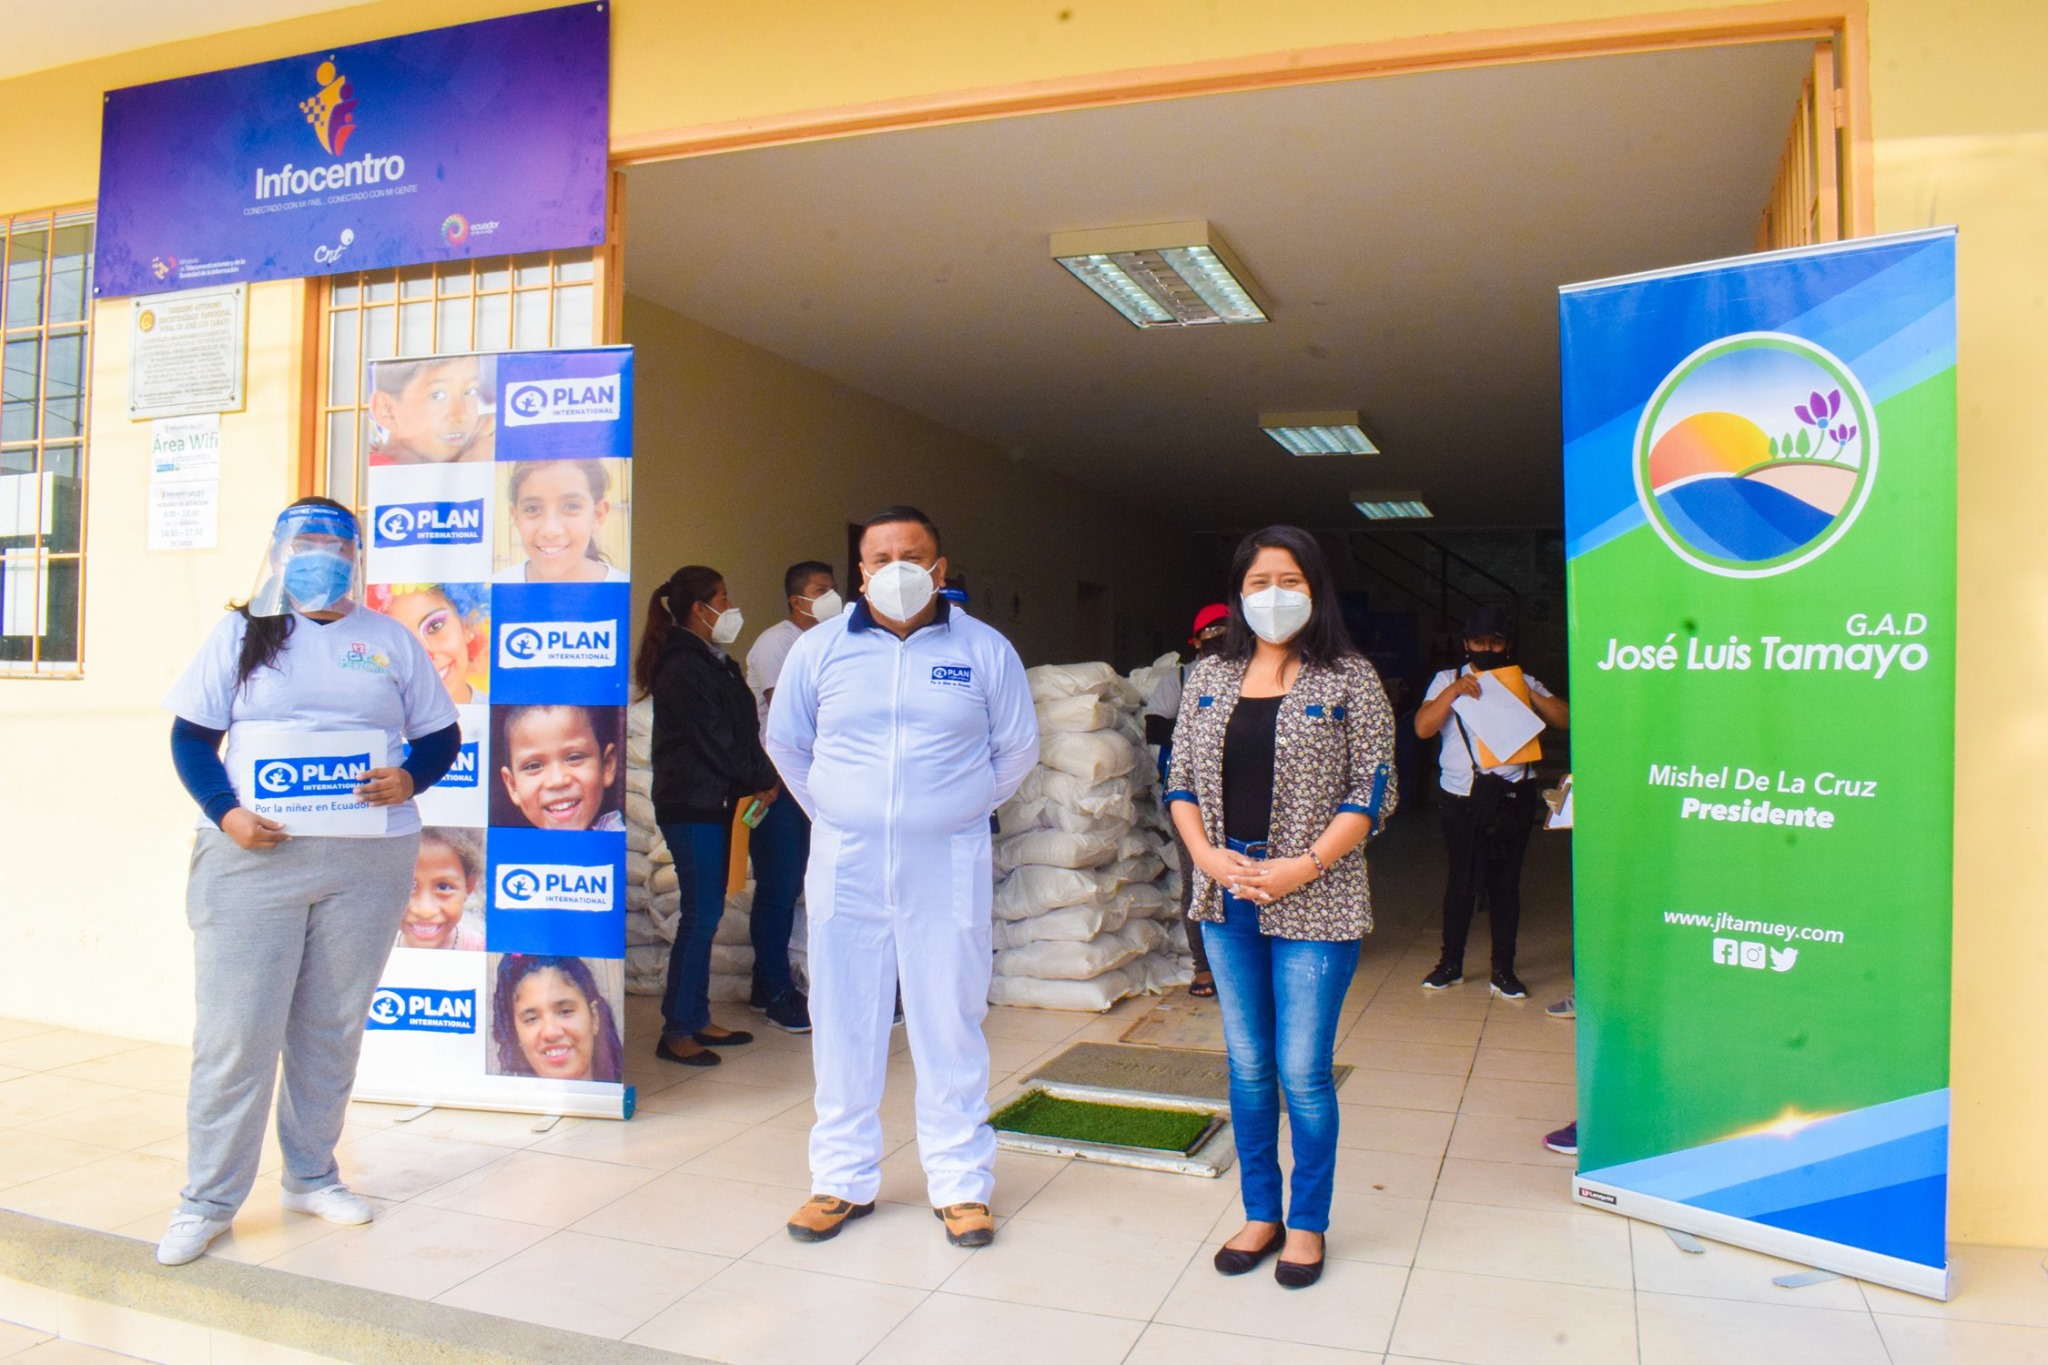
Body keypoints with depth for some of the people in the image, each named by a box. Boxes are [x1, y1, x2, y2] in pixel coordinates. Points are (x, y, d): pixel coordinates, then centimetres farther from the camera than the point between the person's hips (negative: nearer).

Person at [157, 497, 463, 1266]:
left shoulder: (392, 641, 12)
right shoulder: (242, 633, 9)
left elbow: (441, 735, 11)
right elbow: (191, 736, 5)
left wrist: (410, 778, -10)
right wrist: (224, 812, -11)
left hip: (368, 861, 2)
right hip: (254, 857, -1)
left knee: (333, 1027, 10)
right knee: (235, 1031, -1)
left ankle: (311, 1175, 25)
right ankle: (208, 1201, 12)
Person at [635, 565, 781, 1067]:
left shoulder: (713, 661, 17)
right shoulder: (682, 666, -14)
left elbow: (742, 728, 16)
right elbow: (712, 739, -15)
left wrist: (760, 780, 3)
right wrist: (759, 781, -4)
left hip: (716, 803, 10)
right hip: (692, 805, -9)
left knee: (706, 914, 12)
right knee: (700, 915, -7)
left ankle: (698, 1019, 19)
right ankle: (675, 1032, 0)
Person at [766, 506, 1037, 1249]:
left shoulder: (985, 650, 0)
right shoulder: (820, 647, 3)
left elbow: (1017, 749, 11)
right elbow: (786, 743, 15)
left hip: (948, 869, -1)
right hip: (844, 868, 2)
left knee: (950, 1027, 4)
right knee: (843, 1026, 9)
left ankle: (961, 1185, 18)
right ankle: (843, 1180, 23)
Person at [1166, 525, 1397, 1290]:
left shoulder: (1348, 679, -3)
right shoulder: (1211, 677, 9)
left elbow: (1373, 791, -6)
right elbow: (1181, 780, 9)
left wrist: (1305, 866, -15)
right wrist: (1207, 854, -7)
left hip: (1313, 902, -4)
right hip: (1226, 899, 4)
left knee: (1303, 1073, 1)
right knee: (1247, 1067, 13)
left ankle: (1308, 1224, 21)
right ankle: (1260, 1214, 28)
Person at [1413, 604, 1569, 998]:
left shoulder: (1522, 682, 11)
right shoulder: (1447, 680, 7)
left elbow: (1564, 718, 1)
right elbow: (1423, 727, -6)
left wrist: (1526, 692, -11)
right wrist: (1453, 691, -16)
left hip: (1512, 797, 1)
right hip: (1462, 798, -1)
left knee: (1506, 882, 6)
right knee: (1460, 881, 5)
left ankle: (1503, 970, 15)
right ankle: (1451, 963, 19)